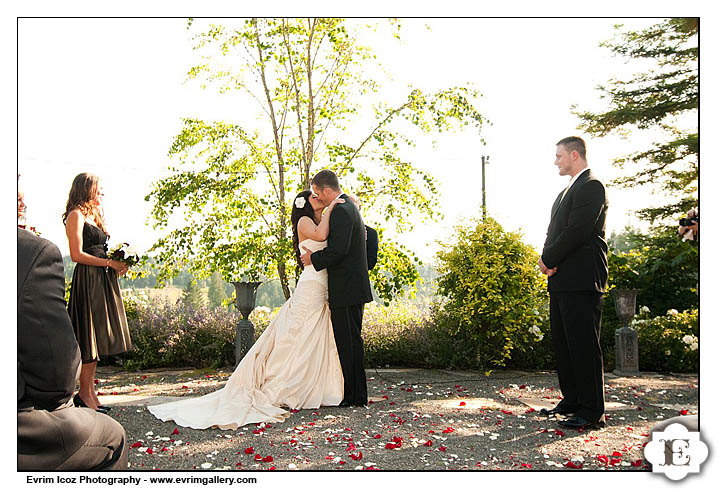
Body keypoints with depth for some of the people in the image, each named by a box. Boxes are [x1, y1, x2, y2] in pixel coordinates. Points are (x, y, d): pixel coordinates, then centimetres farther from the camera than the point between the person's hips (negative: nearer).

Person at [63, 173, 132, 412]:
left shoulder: (94, 216, 20)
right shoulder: (76, 215, -7)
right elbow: (77, 254, -15)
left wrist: (118, 263, 5)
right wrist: (109, 262, -13)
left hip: (103, 281, 9)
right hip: (87, 281, -9)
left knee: (98, 337, 8)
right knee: (89, 337, -5)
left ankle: (89, 391, 14)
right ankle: (85, 393, 3)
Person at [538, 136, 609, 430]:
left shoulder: (591, 186, -8)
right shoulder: (565, 193, 23)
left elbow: (577, 231, -18)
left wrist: (548, 259, -9)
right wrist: (548, 260, 1)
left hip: (581, 282, -10)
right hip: (560, 281, 10)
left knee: (584, 345, -7)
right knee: (563, 343, 13)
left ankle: (592, 412, 0)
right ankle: (572, 401, 24)